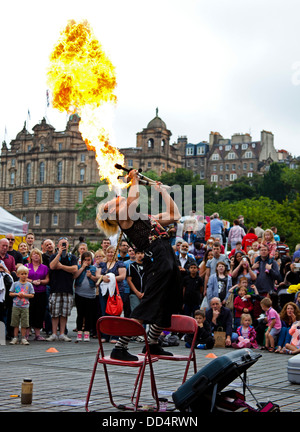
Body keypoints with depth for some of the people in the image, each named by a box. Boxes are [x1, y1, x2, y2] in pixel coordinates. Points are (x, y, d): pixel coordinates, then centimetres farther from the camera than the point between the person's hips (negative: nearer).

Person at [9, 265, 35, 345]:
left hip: (25, 307, 0)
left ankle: (23, 338, 6)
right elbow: (10, 294, 4)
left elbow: (32, 295, 2)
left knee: (24, 324, 0)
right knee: (15, 323, 3)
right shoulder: (15, 284, 5)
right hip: (16, 306, 0)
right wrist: (17, 294, -11)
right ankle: (15, 338, 10)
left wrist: (24, 295, -12)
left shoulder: (29, 285, 4)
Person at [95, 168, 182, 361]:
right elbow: (134, 197, -18)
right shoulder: (124, 217, 2)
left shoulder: (145, 218, 27)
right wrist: (134, 179, 0)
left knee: (170, 305, 15)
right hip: (156, 258, -9)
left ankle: (152, 344, 28)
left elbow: (174, 215, 29)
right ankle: (120, 348, -10)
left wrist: (162, 190, 32)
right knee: (148, 306, -13)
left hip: (169, 258, 9)